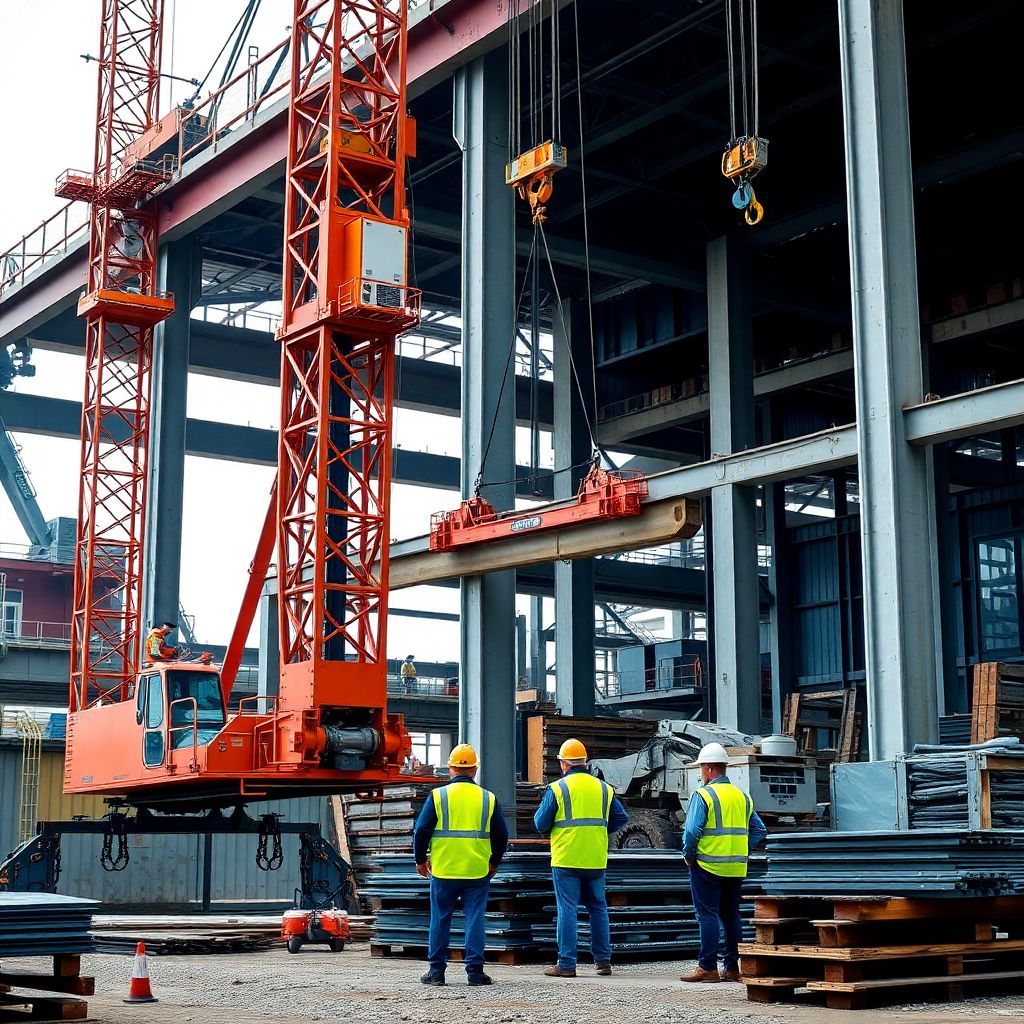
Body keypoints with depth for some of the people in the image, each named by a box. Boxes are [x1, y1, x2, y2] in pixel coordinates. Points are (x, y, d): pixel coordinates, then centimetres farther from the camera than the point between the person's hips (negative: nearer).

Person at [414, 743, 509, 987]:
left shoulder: (438, 796, -3)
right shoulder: (488, 799, 3)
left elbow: (421, 830, -3)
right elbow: (501, 835, 7)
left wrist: (420, 860, 11)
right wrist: (494, 863, 21)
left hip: (443, 869, -1)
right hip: (478, 871, 1)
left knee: (440, 921, 8)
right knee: (475, 920, 5)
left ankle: (436, 971, 12)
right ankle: (475, 970, 2)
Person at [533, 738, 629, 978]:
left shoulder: (557, 788, -6)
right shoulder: (604, 788, 8)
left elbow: (541, 823, -4)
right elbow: (621, 818, 10)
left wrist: (549, 832, 17)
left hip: (566, 859, -4)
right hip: (596, 860, 4)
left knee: (567, 909, -1)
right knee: (598, 908, 14)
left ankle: (566, 964, -1)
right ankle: (603, 960, 17)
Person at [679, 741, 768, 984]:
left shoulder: (702, 795, -10)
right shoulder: (742, 796, 11)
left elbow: (692, 831, -18)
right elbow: (759, 831, 12)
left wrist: (688, 856, -4)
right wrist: (741, 853, 14)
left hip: (707, 866, -6)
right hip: (736, 869, 6)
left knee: (708, 916, -1)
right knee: (731, 916, 13)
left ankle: (707, 967, -1)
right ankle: (733, 967, 15)